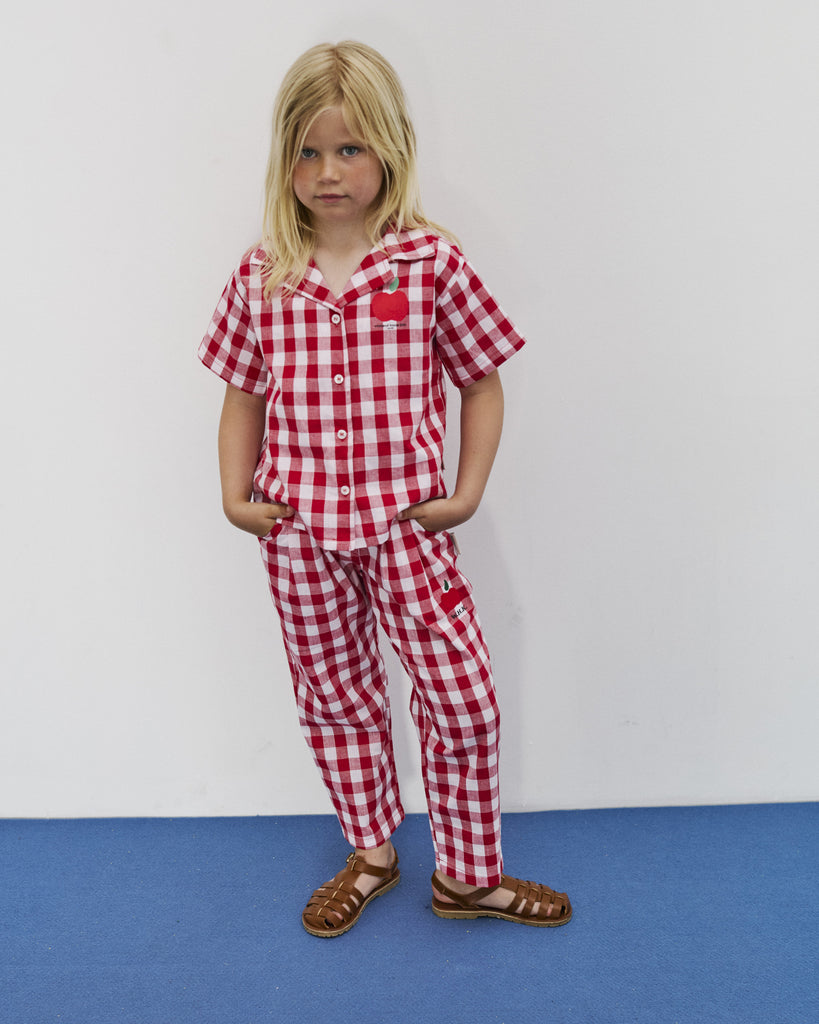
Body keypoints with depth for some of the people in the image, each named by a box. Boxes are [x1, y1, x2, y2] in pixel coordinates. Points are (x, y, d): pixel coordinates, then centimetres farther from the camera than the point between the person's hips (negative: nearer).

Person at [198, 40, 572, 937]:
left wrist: (466, 492, -6)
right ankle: (370, 853, 40)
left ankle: (467, 874, 26)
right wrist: (236, 494, 1)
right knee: (335, 697, 16)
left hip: (406, 524, -2)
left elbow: (482, 382, 1)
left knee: (463, 698, 1)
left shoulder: (432, 262, -6)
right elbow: (242, 392, 9)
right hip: (298, 532, 2)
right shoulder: (262, 275, 0)